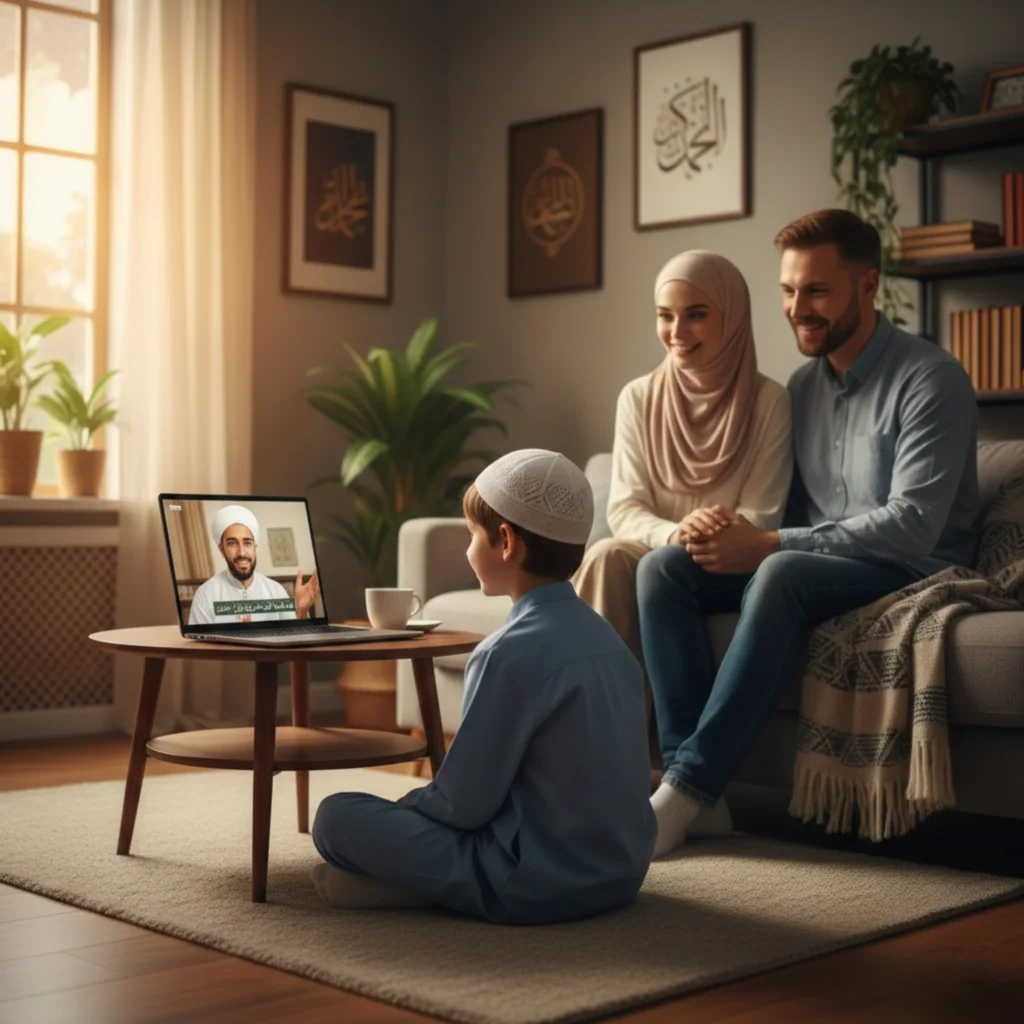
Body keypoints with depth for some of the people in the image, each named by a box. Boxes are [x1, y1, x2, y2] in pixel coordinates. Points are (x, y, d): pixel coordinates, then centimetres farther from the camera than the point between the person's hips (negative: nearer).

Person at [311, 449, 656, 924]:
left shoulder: (510, 654, -19)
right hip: (619, 869, 8)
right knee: (425, 805, 29)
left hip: (540, 883, -8)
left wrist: (406, 804, 5)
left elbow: (463, 803, -15)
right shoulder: (603, 634, 6)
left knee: (336, 815, -5)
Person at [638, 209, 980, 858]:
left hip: (909, 573, -7)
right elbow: (796, 509, 13)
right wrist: (740, 535, -11)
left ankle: (687, 792, -34)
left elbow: (912, 525, -21)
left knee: (783, 574, -37)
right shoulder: (804, 384, 12)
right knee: (663, 566, -14)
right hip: (813, 563, 7)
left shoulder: (930, 379, -11)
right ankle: (687, 774, -26)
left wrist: (769, 545, -25)